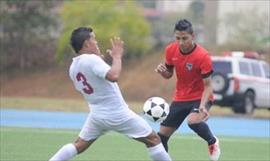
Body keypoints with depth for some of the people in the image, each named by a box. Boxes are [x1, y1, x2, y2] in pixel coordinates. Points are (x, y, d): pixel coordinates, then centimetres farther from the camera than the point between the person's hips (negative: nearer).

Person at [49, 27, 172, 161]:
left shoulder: (73, 67, 6)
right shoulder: (92, 60, -20)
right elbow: (114, 76, -36)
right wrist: (117, 56, -19)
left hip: (97, 114, 7)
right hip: (118, 114, -7)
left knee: (78, 146, 18)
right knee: (153, 139, 4)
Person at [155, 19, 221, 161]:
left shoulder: (203, 56, -21)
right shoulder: (171, 50, -7)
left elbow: (208, 85, -17)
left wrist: (202, 105, -33)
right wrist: (162, 70, -15)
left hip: (200, 97, -5)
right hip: (180, 99, 5)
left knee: (193, 121, -35)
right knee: (162, 135, 2)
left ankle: (212, 142, -5)